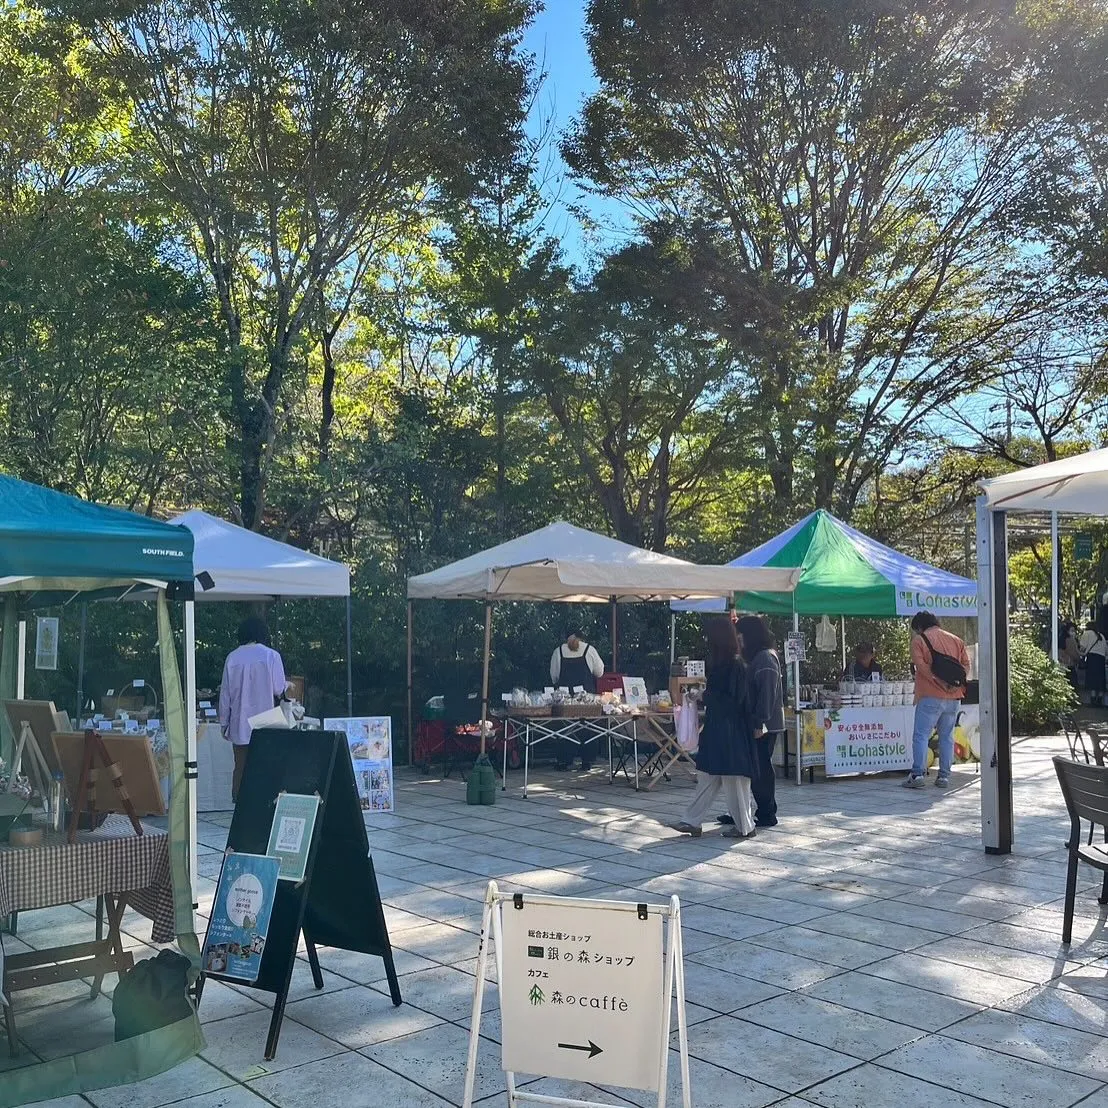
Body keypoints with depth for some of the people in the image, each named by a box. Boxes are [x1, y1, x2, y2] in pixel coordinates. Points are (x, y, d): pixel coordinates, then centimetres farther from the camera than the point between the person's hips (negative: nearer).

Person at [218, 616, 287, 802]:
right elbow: (279, 690, -5)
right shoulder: (271, 656, -6)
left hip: (239, 726, 3)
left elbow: (225, 693, 6)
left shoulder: (232, 657, 2)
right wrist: (287, 685, 18)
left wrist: (224, 722, 14)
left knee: (240, 768, 8)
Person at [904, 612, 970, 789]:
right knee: (947, 736, 11)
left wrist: (940, 682, -14)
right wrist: (956, 683, -4)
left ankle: (918, 774, -10)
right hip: (954, 697, 5)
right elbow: (966, 664, 6)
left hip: (930, 696, -5)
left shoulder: (919, 640, 0)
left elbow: (921, 665, -14)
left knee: (921, 735, -3)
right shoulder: (956, 640, 15)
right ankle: (944, 775, 11)